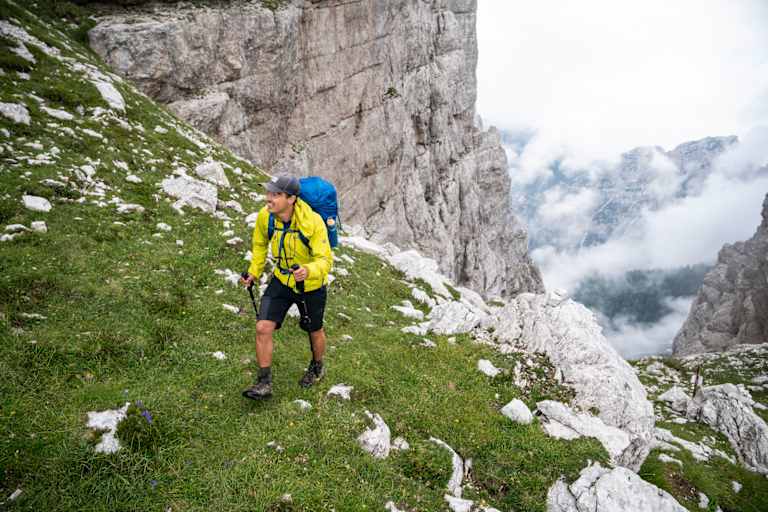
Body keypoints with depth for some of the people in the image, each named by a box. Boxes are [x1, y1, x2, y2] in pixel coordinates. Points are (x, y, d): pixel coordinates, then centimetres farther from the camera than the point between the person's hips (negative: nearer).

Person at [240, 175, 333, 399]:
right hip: (281, 280, 3)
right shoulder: (265, 216, -17)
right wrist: (254, 272, 3)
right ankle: (264, 382, 6)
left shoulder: (312, 221, -30)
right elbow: (260, 244, 6)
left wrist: (308, 271, -49)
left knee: (314, 331, 18)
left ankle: (317, 368, 48)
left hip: (311, 285, -3)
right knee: (263, 328, -10)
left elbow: (325, 259, -29)